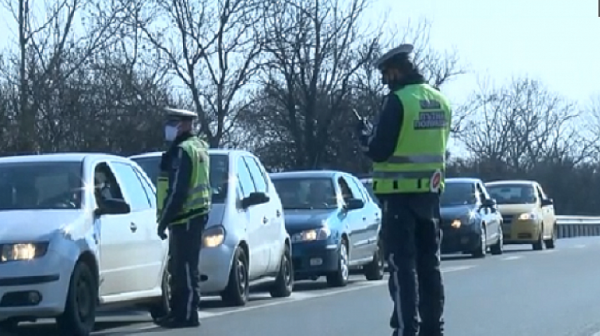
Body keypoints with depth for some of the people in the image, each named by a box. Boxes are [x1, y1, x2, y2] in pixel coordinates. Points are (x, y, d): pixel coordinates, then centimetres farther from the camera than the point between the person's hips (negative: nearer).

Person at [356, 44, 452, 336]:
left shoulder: (399, 101, -15)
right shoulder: (440, 101, 10)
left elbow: (380, 150, -16)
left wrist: (365, 136, 5)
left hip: (400, 194, -7)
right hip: (430, 192, 7)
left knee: (402, 264, -5)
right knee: (429, 263, 13)